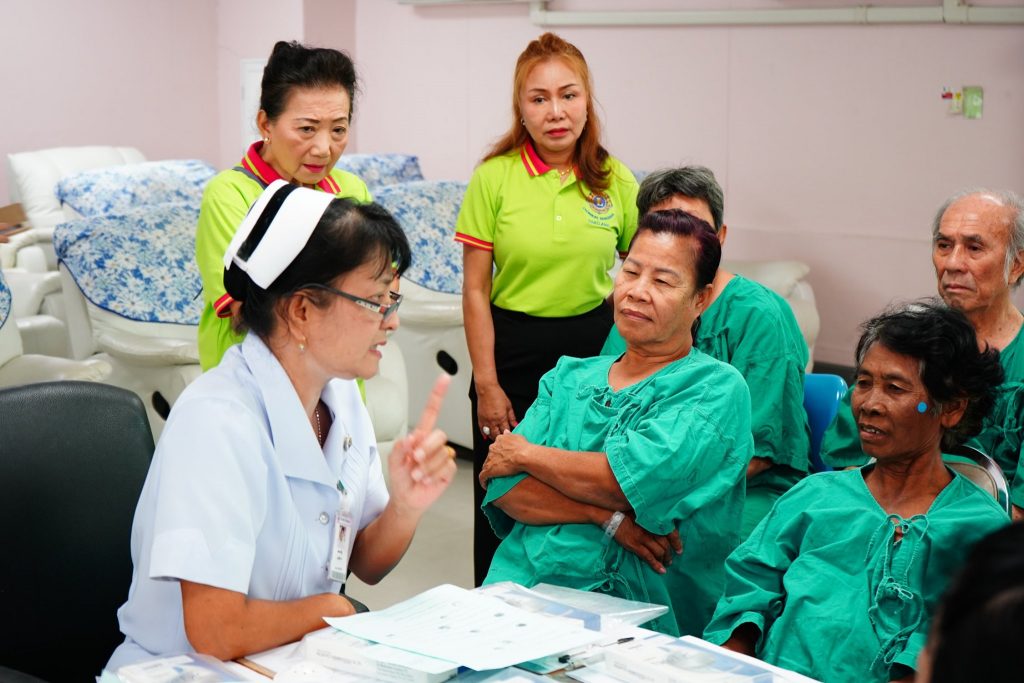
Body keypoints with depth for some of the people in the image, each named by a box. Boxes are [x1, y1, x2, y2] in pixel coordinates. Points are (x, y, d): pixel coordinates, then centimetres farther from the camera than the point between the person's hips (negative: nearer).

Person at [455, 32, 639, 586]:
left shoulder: (614, 180, 0)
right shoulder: (494, 177, -6)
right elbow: (475, 290, -4)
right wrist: (486, 385, -6)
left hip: (592, 348, 2)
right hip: (513, 347, -1)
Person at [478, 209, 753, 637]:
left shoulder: (717, 388, 0)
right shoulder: (568, 377, 18)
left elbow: (623, 481, -13)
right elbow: (503, 489, 5)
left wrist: (526, 454, 2)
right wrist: (607, 517, -11)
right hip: (517, 584, 5)